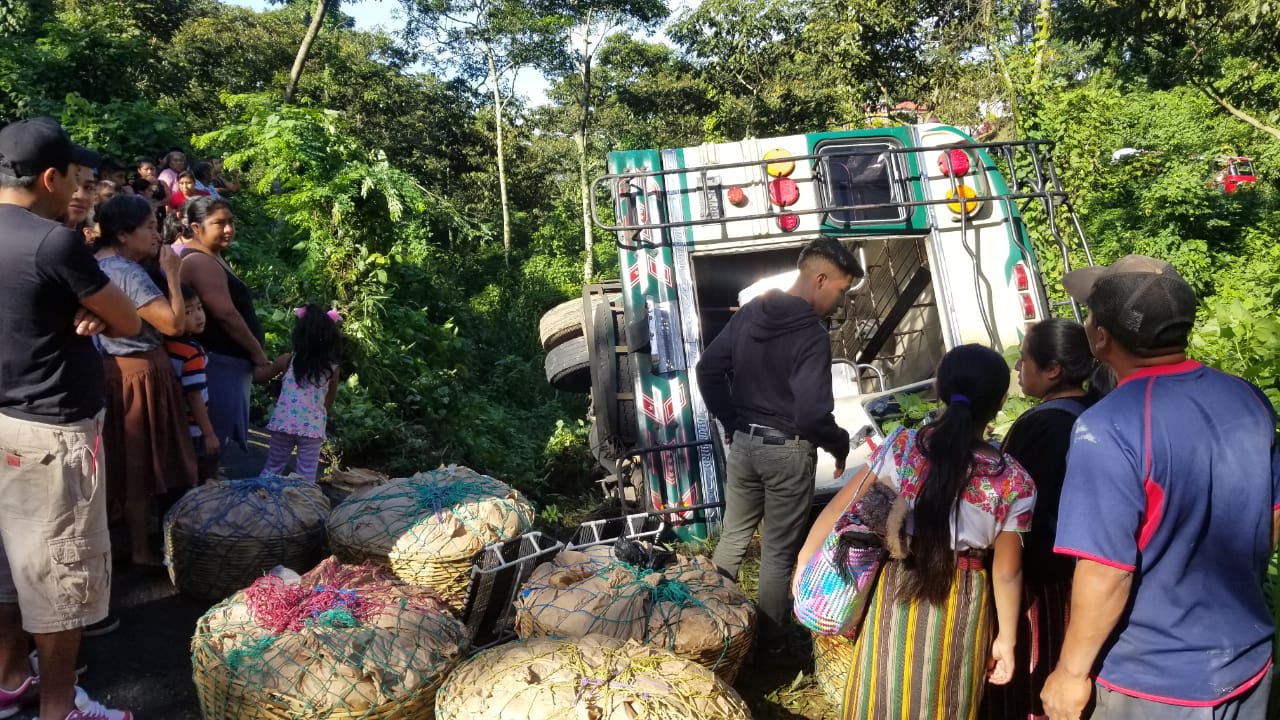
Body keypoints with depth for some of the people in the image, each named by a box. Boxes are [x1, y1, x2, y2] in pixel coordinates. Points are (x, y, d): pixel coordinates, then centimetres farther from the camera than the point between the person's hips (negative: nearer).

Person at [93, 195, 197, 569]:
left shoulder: (99, 265, 9)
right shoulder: (129, 274, -22)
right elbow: (174, 323, -27)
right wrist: (172, 273, -19)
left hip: (116, 368, 10)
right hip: (140, 373, -10)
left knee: (126, 461, 19)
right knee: (142, 464, 1)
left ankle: (129, 535, 31)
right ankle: (142, 549, 11)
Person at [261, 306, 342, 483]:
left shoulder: (289, 360, -2)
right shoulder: (332, 368, -2)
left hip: (284, 422, 1)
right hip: (313, 427, -1)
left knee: (272, 469, 16)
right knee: (306, 477, 5)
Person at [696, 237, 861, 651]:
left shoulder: (749, 313, 1)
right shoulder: (812, 336, -21)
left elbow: (708, 370, 6)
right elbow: (812, 414, -27)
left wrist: (732, 423, 13)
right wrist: (841, 446, -8)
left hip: (744, 443, 6)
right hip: (788, 451, -6)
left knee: (733, 536, 20)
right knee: (779, 552, 9)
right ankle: (771, 642, 22)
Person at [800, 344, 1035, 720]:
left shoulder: (902, 447, -12)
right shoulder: (1013, 482, -13)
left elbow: (840, 509, -7)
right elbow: (1007, 573, -6)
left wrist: (804, 562, 5)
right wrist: (1007, 638, 6)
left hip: (896, 590, 1)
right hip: (959, 604, 0)